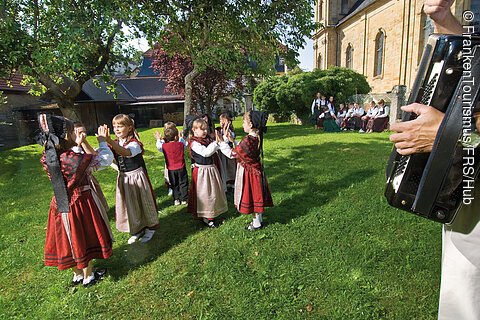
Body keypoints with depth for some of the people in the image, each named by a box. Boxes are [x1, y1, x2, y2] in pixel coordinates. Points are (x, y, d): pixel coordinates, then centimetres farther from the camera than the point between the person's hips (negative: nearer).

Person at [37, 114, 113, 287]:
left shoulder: (47, 158, -10)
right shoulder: (76, 159, -30)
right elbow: (106, 159, -19)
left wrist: (76, 145, 12)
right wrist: (102, 141, -5)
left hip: (60, 204, 6)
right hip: (81, 203, -6)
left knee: (69, 240, 22)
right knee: (85, 239, 14)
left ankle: (77, 274, 42)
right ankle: (88, 276, 34)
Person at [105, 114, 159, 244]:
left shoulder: (134, 143, -17)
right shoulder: (115, 143, 3)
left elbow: (125, 152, -39)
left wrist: (109, 141, -49)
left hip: (137, 177, -6)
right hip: (123, 178, 6)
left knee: (142, 203, 8)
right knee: (128, 204, 14)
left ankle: (150, 229, 29)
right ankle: (137, 230, 33)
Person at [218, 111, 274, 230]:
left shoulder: (247, 140, -28)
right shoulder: (257, 138, -1)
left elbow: (232, 153, -17)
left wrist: (222, 142, -9)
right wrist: (232, 140, 13)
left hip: (249, 172, -8)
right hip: (256, 170, 8)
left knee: (251, 197, 7)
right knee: (257, 196, 20)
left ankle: (256, 223, 22)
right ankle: (259, 219, 35)